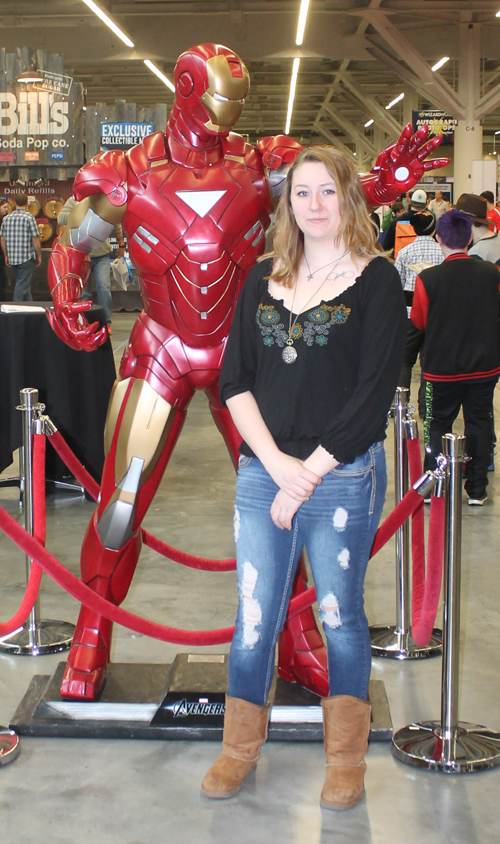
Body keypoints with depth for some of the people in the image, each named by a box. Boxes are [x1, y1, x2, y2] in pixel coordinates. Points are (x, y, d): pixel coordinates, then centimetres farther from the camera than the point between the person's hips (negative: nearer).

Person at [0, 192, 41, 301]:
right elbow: (35, 239, -11)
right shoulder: (29, 218, -10)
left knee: (24, 284, 17)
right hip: (27, 257, -5)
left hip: (12, 258, 5)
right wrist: (39, 255, 1)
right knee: (23, 285, -2)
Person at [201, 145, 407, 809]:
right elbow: (234, 380, 4)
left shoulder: (376, 280, -3)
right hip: (261, 473, 3)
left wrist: (309, 472, -12)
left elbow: (374, 392, -9)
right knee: (254, 617, 9)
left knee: (340, 616, 9)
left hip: (344, 477, -3)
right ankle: (240, 750, 27)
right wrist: (276, 464, -10)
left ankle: (346, 758, 27)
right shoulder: (263, 280, 9)